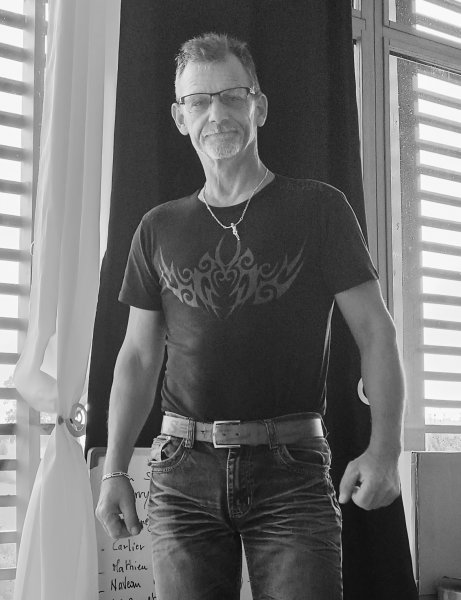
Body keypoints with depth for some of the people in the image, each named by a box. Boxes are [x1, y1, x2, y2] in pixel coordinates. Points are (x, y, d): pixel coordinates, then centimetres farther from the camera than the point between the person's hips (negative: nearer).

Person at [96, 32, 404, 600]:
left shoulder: (318, 208, 4)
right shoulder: (159, 229, 11)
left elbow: (374, 329, 1)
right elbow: (138, 357, 13)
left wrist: (385, 447, -11)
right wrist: (114, 469, 5)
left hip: (291, 471, -2)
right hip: (184, 472, 2)